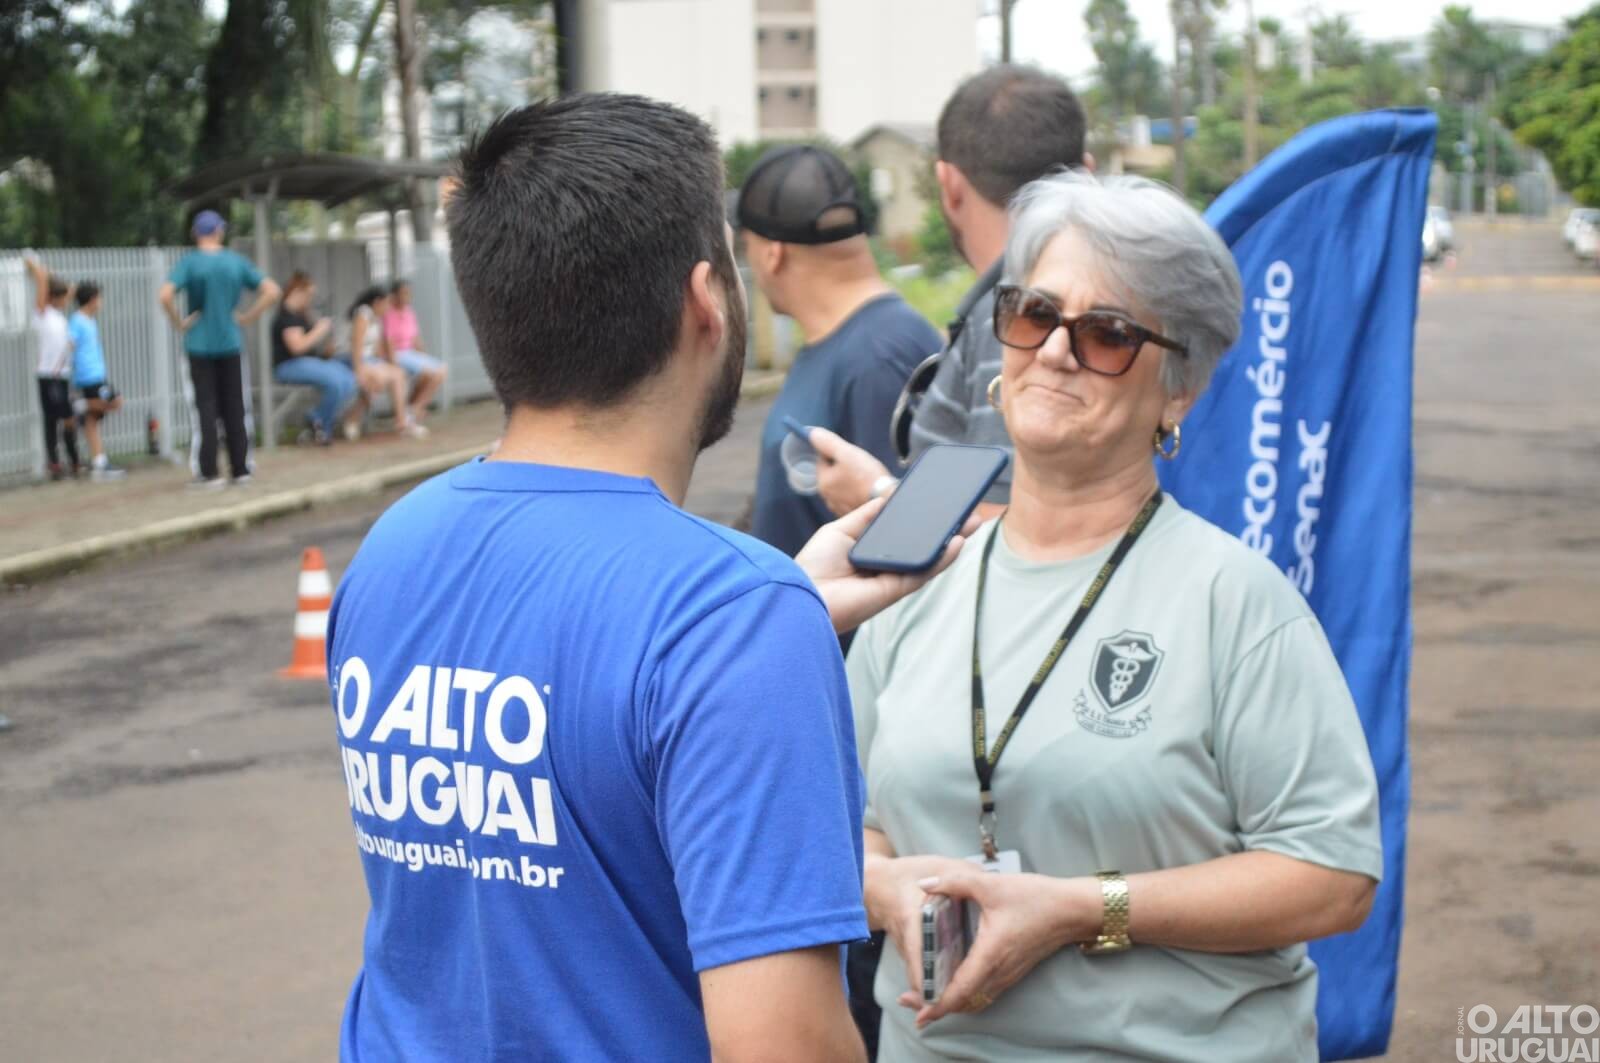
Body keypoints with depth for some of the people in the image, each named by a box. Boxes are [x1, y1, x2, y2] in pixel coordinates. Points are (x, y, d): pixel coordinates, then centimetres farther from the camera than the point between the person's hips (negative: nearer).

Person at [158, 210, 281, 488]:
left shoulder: (189, 262, -7)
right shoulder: (236, 261, 2)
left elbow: (165, 295, -20)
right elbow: (272, 291, 0)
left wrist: (179, 323, -7)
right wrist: (248, 318, 4)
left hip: (200, 344, -2)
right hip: (230, 342, 2)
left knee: (207, 407, 2)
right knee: (234, 407, 9)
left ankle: (210, 473, 1)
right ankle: (240, 469, 11)